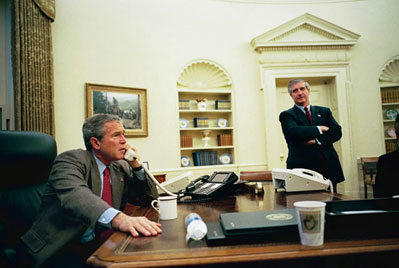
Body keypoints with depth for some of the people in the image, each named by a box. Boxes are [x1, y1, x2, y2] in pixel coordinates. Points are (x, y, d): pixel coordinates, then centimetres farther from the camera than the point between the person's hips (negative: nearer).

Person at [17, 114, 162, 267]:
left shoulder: (122, 167, 8)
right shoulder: (71, 159, -12)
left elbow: (150, 199, 11)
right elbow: (74, 194, -33)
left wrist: (136, 166, -5)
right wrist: (119, 218, -51)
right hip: (63, 251, -5)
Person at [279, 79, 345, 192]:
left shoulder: (324, 111, 18)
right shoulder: (287, 115, 6)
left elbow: (337, 132, 4)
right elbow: (294, 133, -14)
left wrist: (317, 141, -11)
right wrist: (319, 129, -7)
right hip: (302, 168, -4)